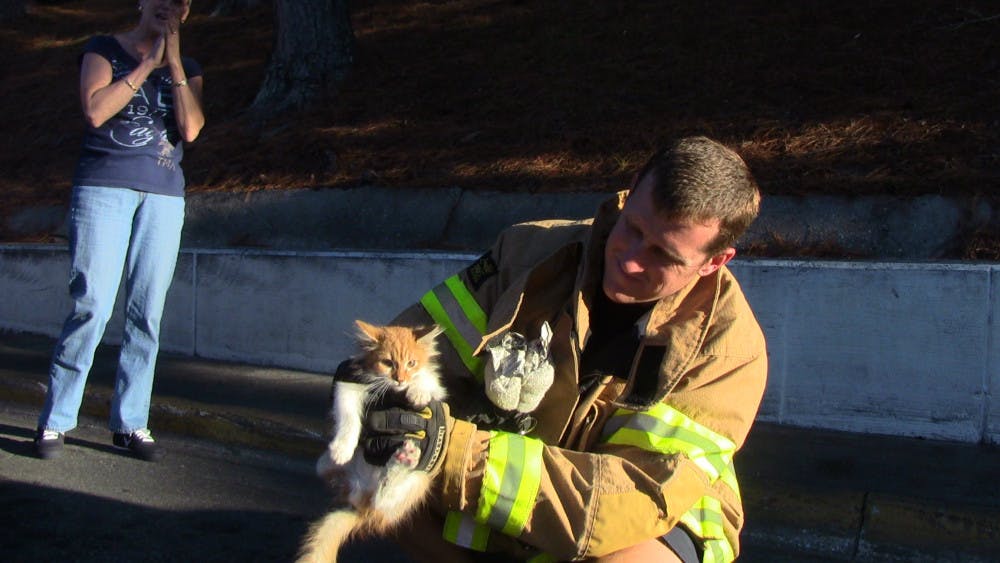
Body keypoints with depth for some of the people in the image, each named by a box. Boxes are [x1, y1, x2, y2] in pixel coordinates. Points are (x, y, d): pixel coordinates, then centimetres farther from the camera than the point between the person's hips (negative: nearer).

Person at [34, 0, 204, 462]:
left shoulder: (188, 70, 16)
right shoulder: (103, 50, 10)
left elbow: (190, 129, -1)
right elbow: (95, 111, -8)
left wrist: (173, 64, -3)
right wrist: (147, 65, -5)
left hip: (163, 197, 3)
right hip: (103, 186, -3)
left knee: (146, 313, 0)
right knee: (90, 306, -10)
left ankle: (130, 423, 6)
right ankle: (55, 420, 0)